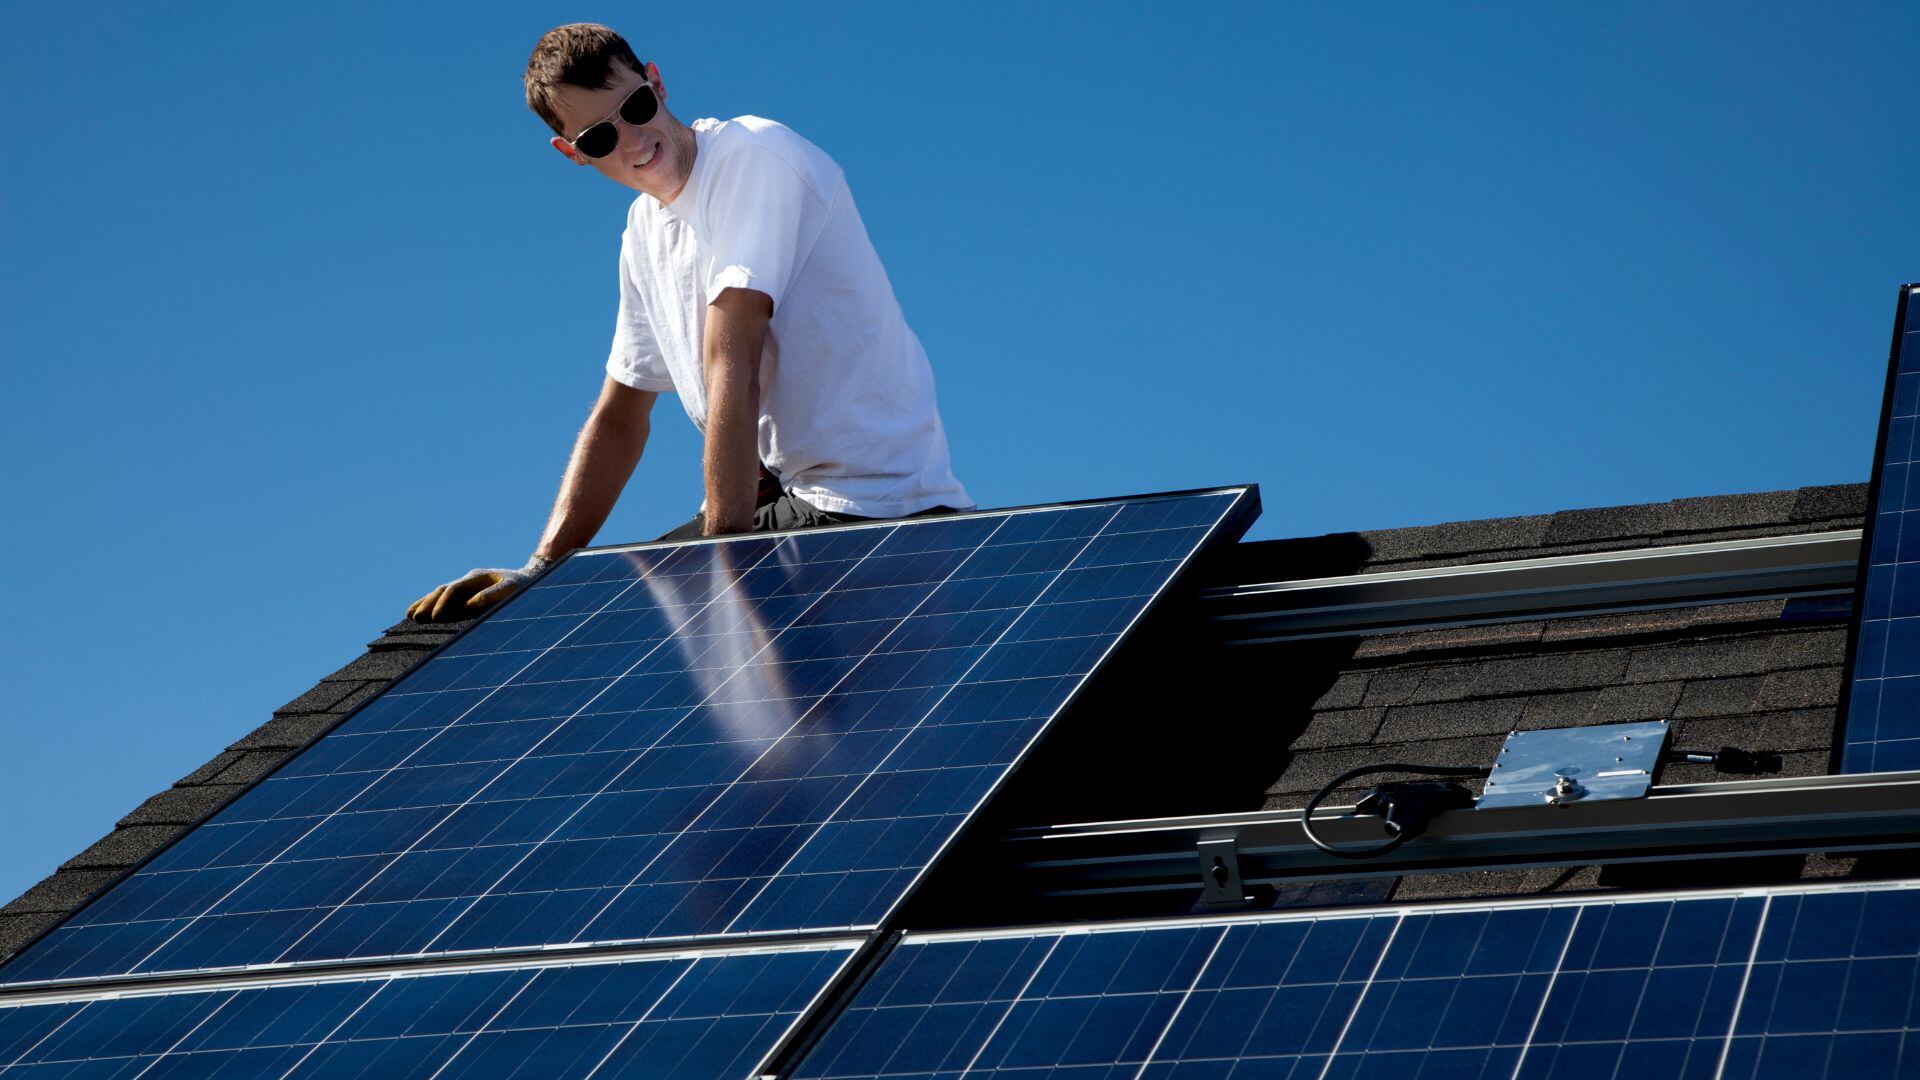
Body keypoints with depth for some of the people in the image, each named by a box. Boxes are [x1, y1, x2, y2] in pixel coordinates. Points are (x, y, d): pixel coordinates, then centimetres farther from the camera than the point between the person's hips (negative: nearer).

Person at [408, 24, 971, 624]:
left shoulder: (752, 156, -15)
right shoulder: (644, 229, 13)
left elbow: (733, 368, -22)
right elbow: (619, 419, 15)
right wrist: (541, 570, 4)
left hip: (874, 502, -9)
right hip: (790, 497, 9)